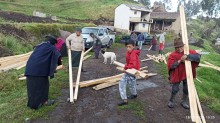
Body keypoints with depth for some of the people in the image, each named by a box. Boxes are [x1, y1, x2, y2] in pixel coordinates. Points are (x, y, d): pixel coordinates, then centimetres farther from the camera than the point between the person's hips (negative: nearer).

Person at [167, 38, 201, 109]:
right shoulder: (173, 55, -11)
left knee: (186, 89, 15)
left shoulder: (189, 52, -4)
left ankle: (184, 102, 37)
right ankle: (171, 101, 30)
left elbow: (198, 56, -20)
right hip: (177, 75, -3)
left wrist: (187, 57, -32)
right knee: (175, 89, 6)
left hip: (187, 75, 3)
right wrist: (179, 61, -26)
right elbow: (170, 65, -19)